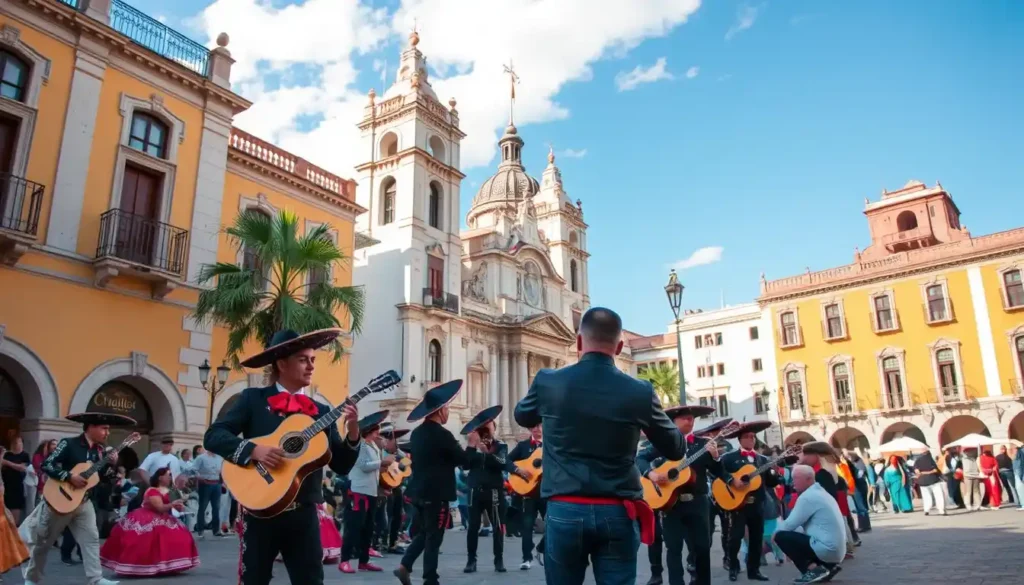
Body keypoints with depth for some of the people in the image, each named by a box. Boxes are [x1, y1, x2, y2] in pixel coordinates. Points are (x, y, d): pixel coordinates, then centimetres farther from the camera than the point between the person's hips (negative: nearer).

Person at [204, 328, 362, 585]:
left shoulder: (321, 412, 8)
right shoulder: (253, 399, 1)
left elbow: (341, 466, 5)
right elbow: (213, 436, -7)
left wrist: (352, 432, -13)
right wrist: (253, 450, -21)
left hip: (304, 513, 3)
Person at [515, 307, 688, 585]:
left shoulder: (548, 382, -4)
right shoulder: (640, 392, -6)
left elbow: (522, 417, 18)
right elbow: (676, 449, 8)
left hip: (564, 510, 1)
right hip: (617, 513, 0)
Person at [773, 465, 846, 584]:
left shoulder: (807, 496, -15)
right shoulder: (819, 492, 15)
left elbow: (789, 524, -13)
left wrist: (776, 531, 6)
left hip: (826, 549, -10)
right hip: (836, 551, 10)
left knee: (781, 536, -7)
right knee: (793, 534, 26)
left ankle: (813, 569, -8)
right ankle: (828, 566, 13)